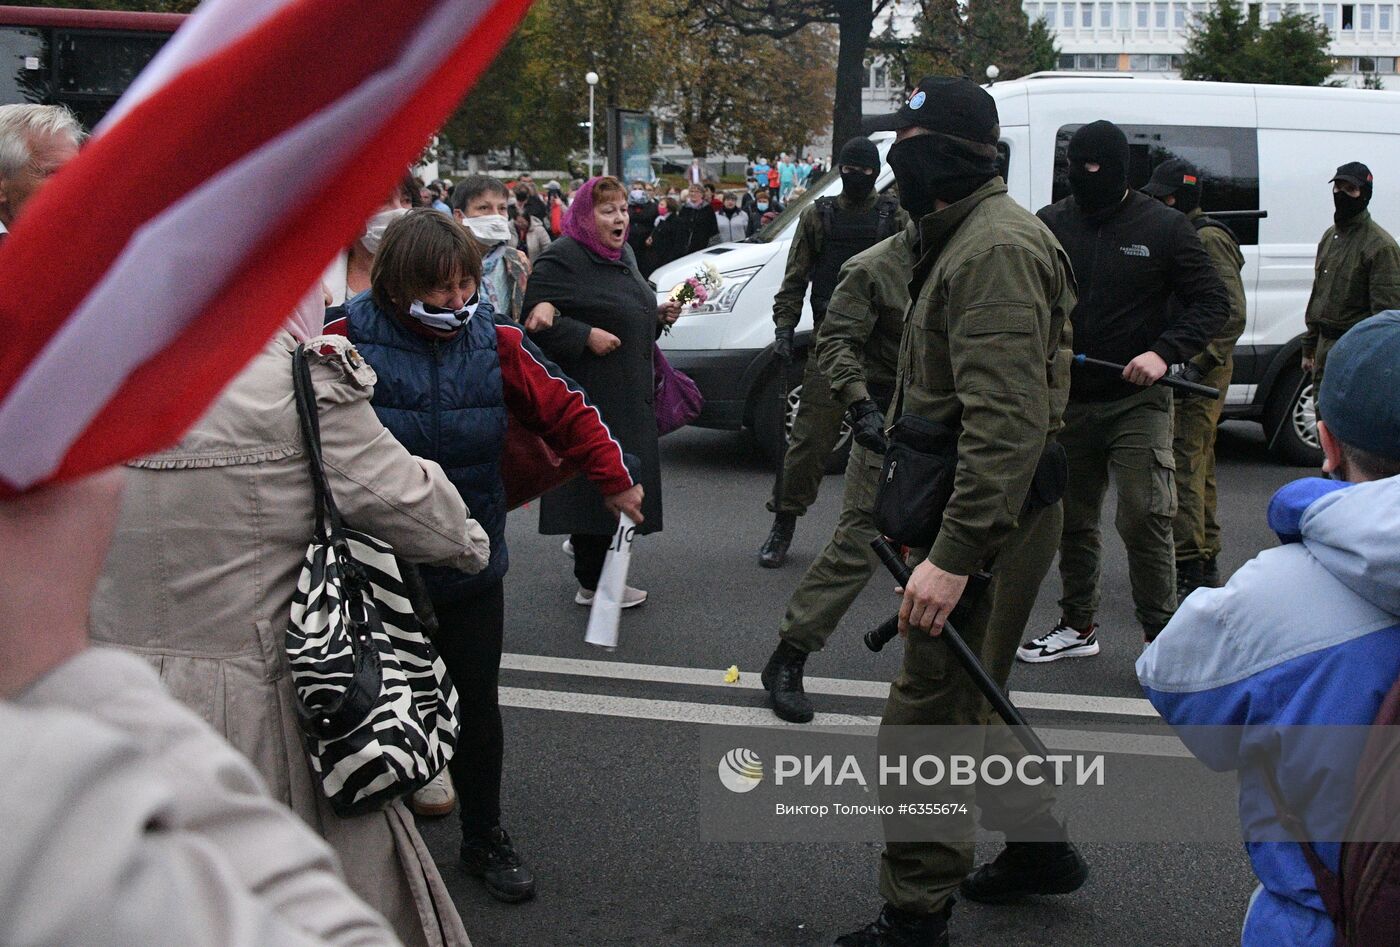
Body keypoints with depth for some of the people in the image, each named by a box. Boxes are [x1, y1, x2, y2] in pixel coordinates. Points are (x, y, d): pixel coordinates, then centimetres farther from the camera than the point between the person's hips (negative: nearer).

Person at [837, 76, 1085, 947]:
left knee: (927, 715, -3)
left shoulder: (996, 247, -19)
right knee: (964, 701, 21)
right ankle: (1040, 844, 37)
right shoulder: (964, 235, 16)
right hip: (967, 508, 11)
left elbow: (1008, 423, -28)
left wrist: (955, 555, -30)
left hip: (991, 516, -11)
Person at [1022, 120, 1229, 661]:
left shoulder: (1164, 227, -3)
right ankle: (1078, 626, 28)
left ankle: (1160, 634, 4)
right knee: (1073, 520, 13)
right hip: (1068, 400, 4)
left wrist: (1165, 353, -15)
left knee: (1143, 519, -9)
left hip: (1137, 402, -4)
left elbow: (1213, 302, -1)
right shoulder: (1052, 224, 4)